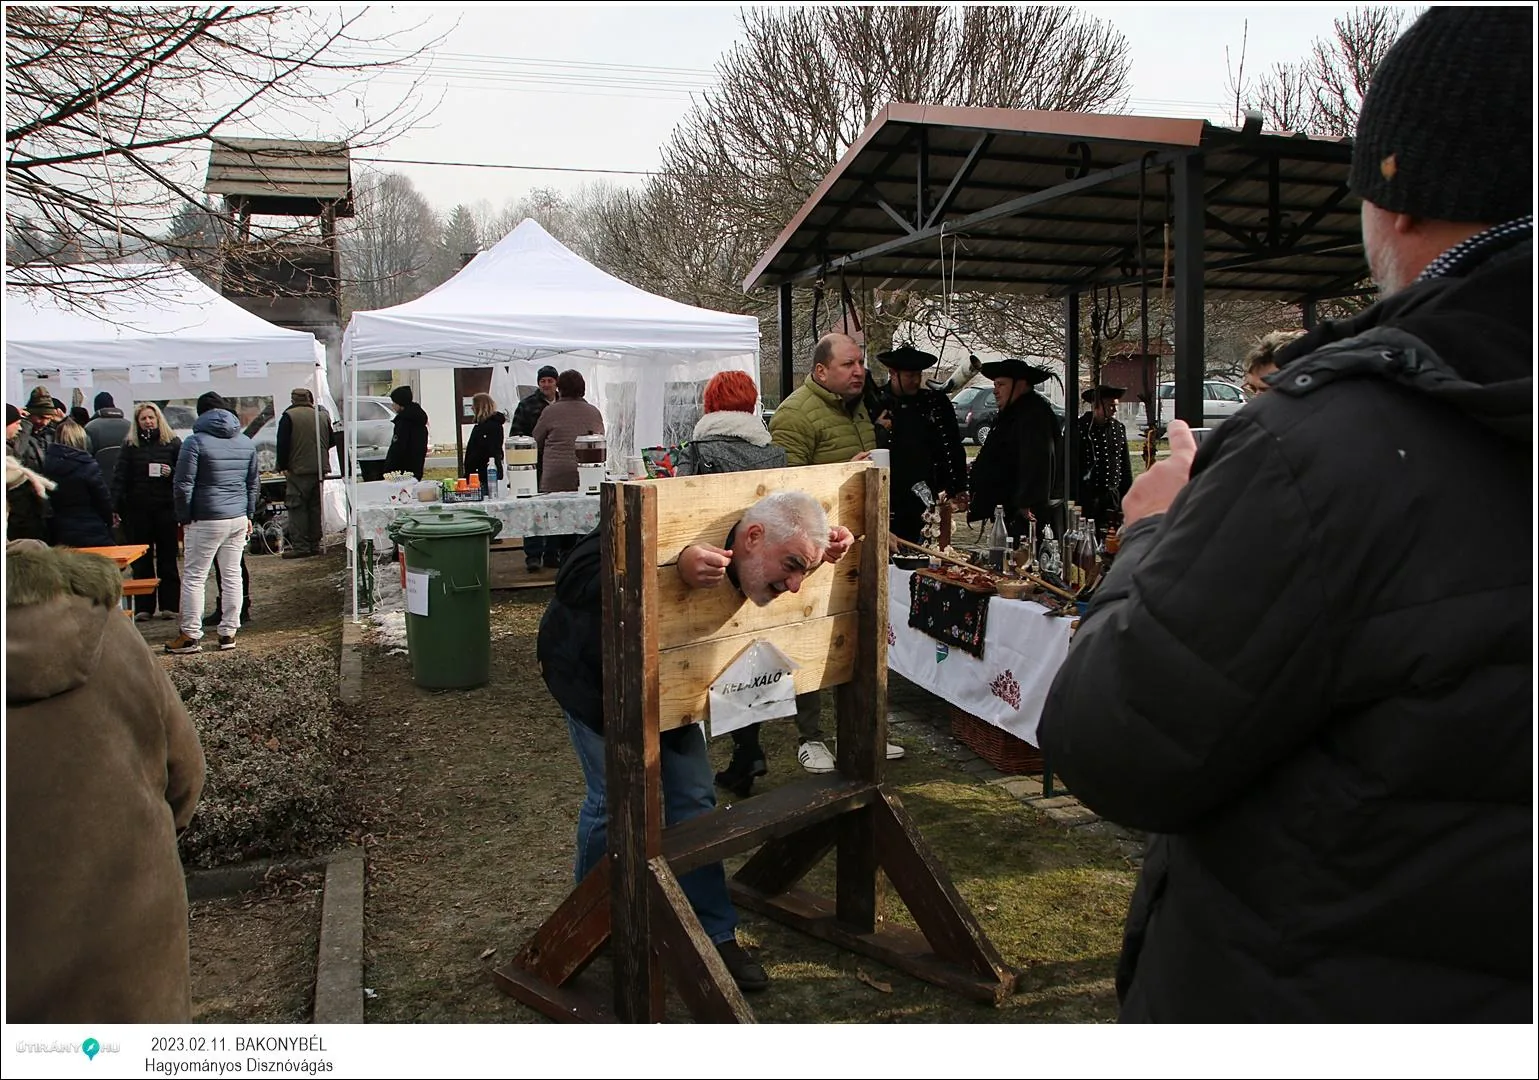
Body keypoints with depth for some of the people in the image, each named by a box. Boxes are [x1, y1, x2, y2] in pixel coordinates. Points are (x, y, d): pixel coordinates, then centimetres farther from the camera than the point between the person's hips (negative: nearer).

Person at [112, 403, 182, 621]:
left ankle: (169, 605, 10)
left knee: (167, 558, 5)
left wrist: (171, 473, -15)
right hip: (137, 509, 1)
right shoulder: (130, 445, 6)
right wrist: (115, 507, -7)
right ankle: (143, 607, 10)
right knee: (141, 560, 4)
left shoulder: (173, 443, 3)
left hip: (166, 508, -1)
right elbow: (120, 478, 1)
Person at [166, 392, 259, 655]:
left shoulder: (195, 441, -7)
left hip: (206, 520, -5)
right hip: (238, 518, 5)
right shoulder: (246, 442, 10)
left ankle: (191, 635, 3)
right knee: (232, 574, 8)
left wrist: (184, 519, 0)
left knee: (194, 576, 2)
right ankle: (228, 633, 11)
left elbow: (183, 486, -9)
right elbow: (254, 484, 16)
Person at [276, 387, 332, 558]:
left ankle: (300, 546, -6)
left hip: (298, 469, -5)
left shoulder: (289, 416, -6)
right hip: (319, 469, 5)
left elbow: (283, 444, -9)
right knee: (315, 506, 11)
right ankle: (314, 544, 13)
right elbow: (330, 441, 19)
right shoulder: (322, 415, 10)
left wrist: (283, 466, -1)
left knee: (297, 507, -2)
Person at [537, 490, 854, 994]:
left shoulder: (741, 559, -19)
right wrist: (676, 568, -65)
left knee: (693, 798, 4)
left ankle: (713, 935, 17)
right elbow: (575, 579, -53)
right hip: (589, 672, -6)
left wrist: (823, 547, -17)